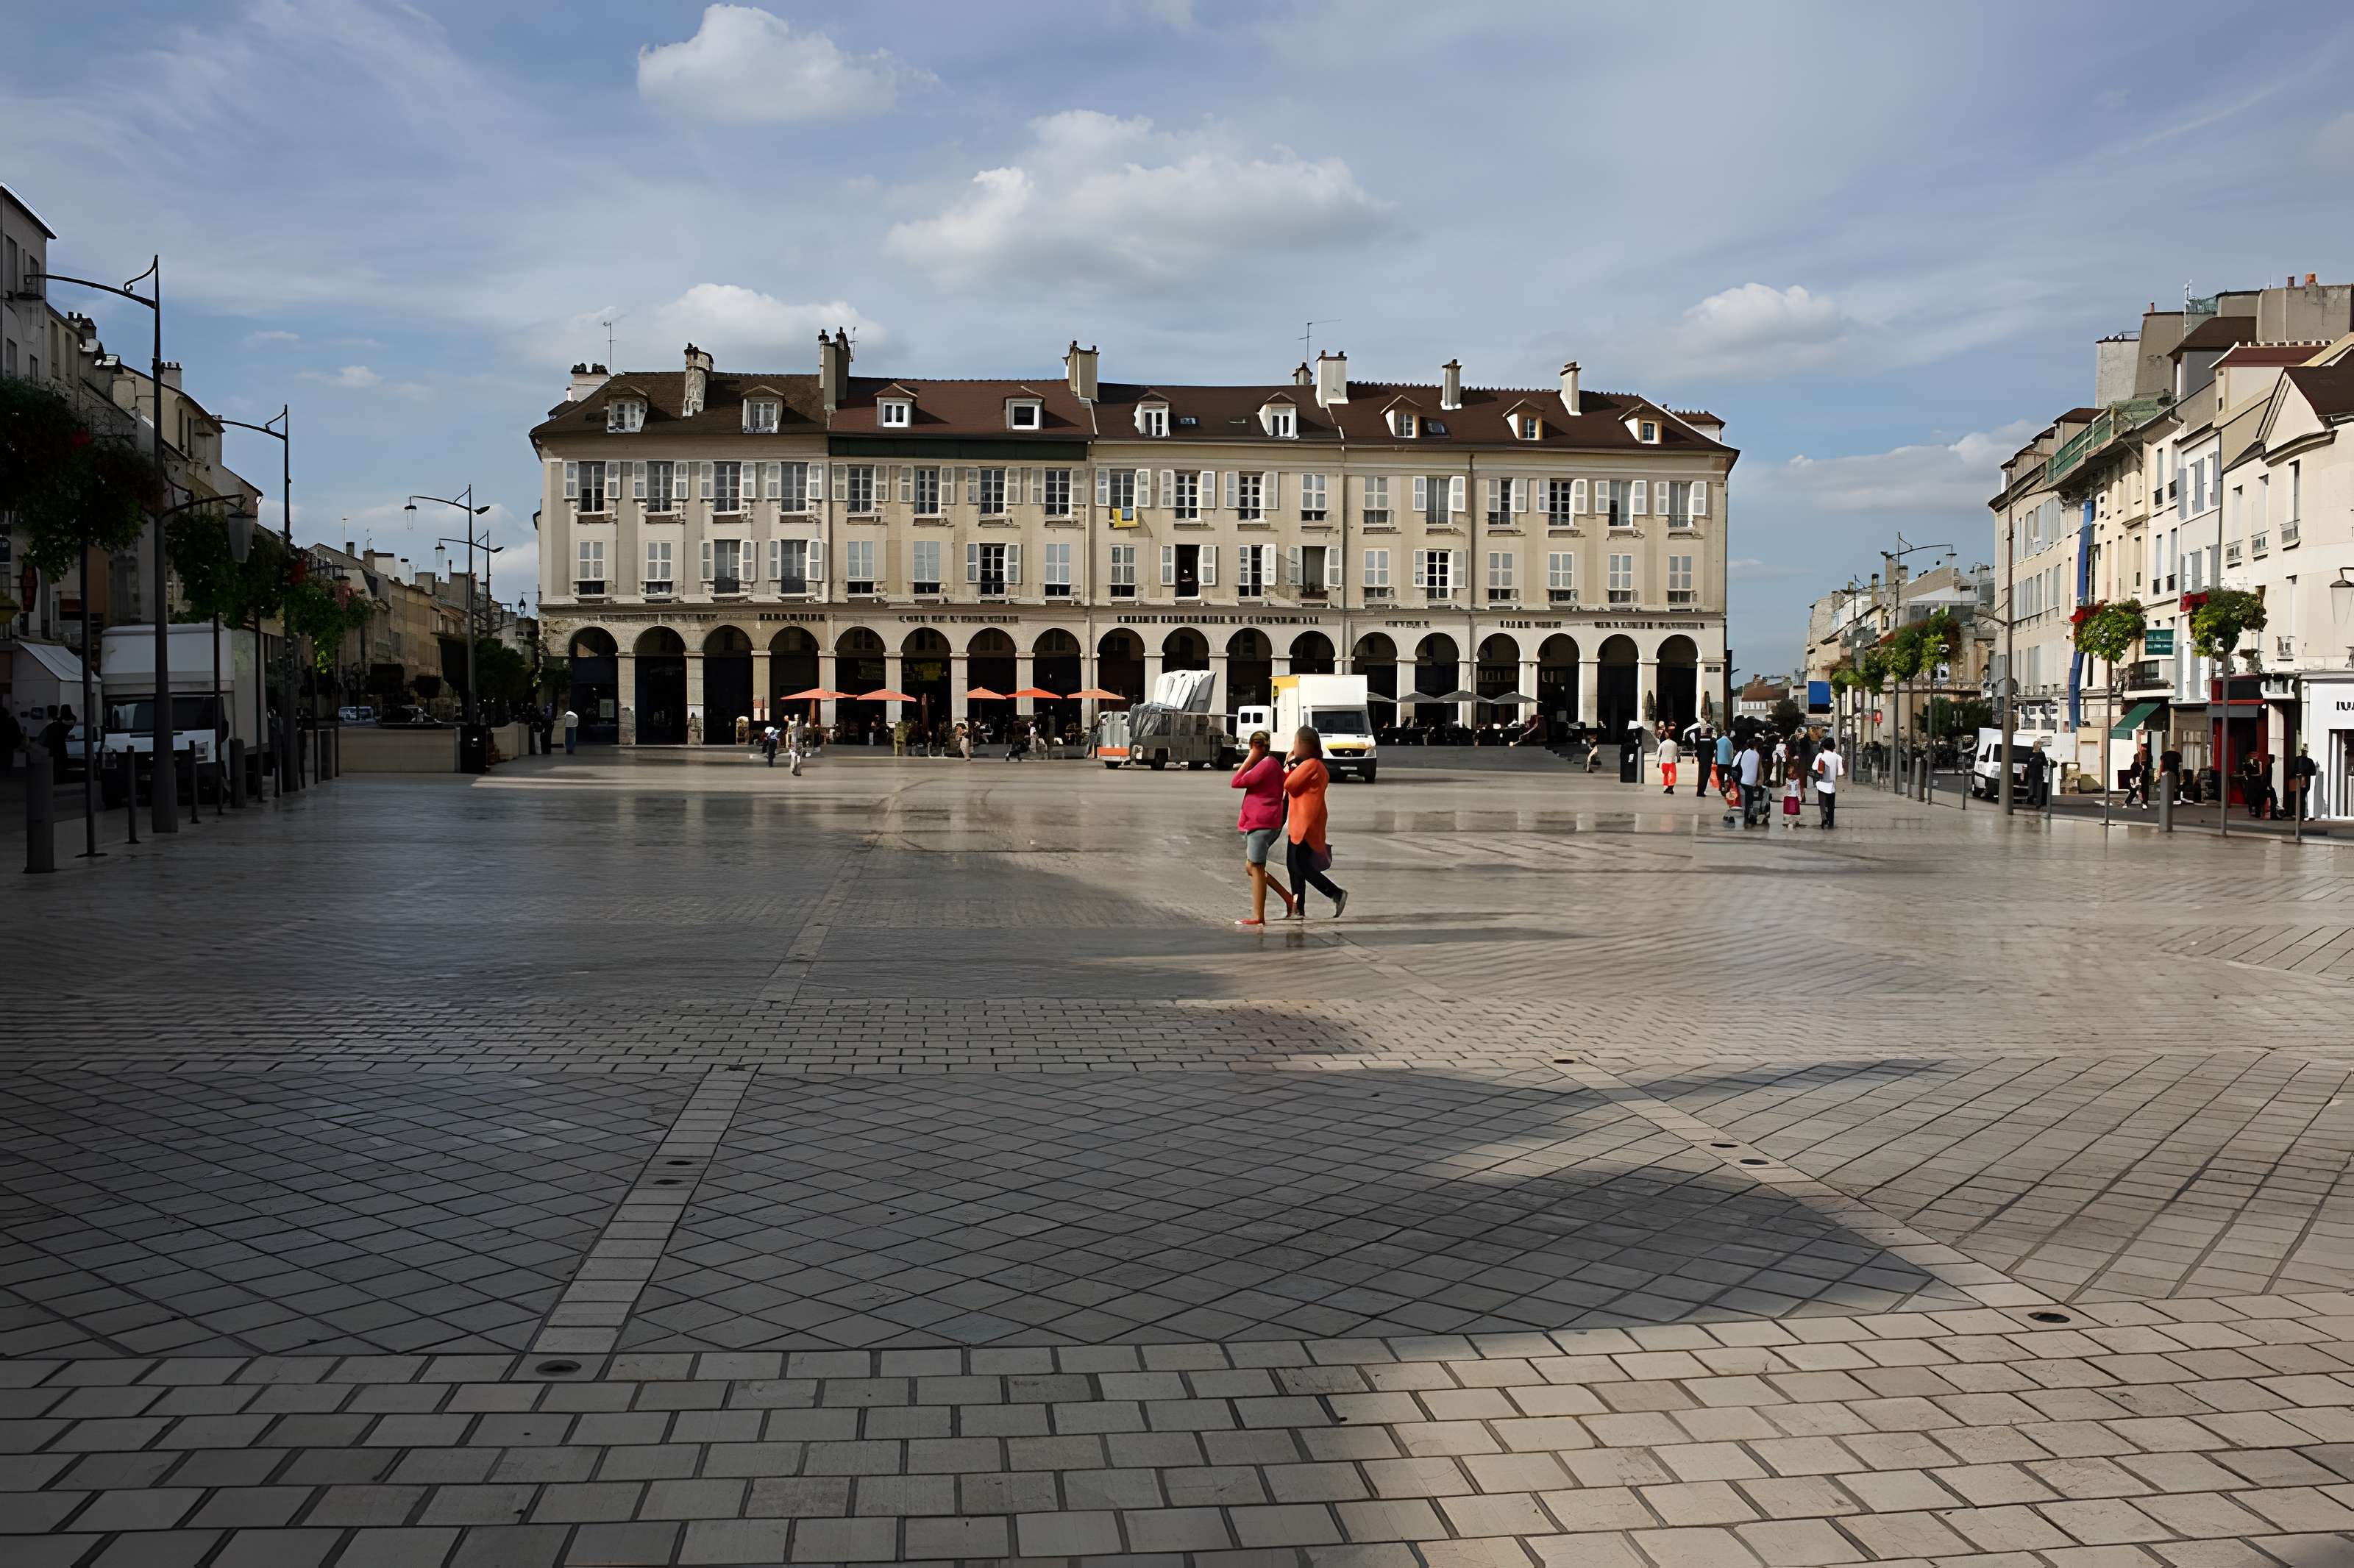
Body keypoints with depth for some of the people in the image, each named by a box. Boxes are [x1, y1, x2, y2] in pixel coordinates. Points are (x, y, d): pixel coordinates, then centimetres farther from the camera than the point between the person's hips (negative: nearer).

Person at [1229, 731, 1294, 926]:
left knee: (1255, 868, -5)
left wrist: (1248, 760, -8)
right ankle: (1289, 899, 14)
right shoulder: (1273, 764, 17)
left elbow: (1237, 782, -13)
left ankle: (1258, 917, -2)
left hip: (1261, 823, -11)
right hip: (1260, 822, 11)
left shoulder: (1266, 765, -14)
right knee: (1252, 867, 15)